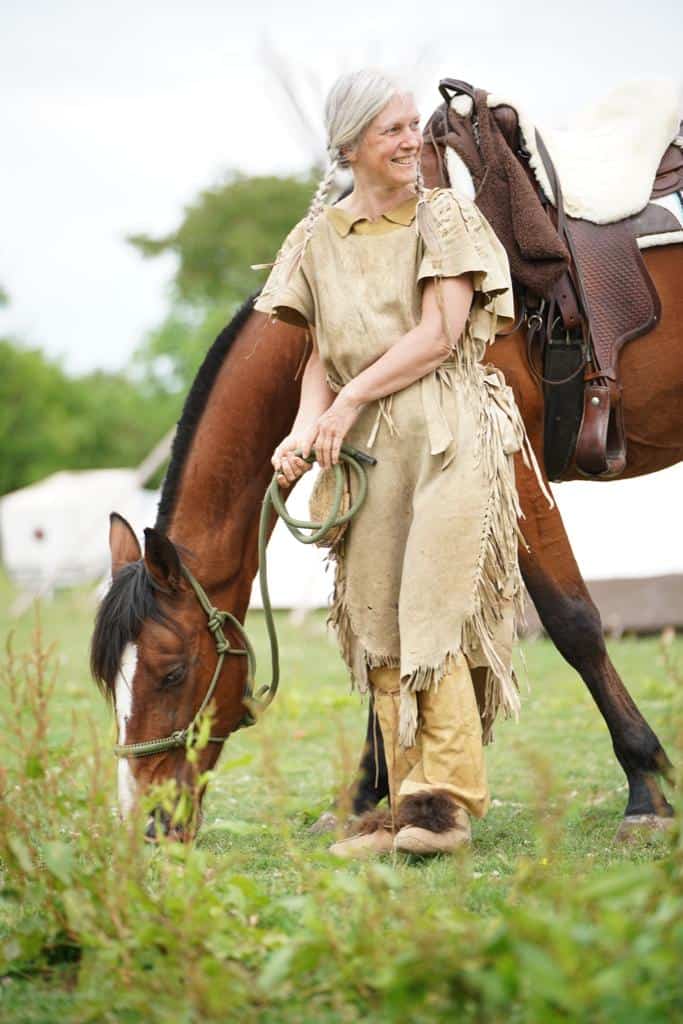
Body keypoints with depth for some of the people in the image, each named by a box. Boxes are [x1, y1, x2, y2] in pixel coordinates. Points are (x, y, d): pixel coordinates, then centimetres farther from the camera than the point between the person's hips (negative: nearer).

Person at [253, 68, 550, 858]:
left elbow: (440, 335, -8)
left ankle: (448, 795, -10)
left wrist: (353, 397, -11)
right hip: (365, 449, 4)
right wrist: (305, 429, -7)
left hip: (451, 435, -4)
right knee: (378, 624, 3)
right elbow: (321, 355, 10)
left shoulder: (447, 218, 1)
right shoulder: (318, 239, 11)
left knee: (435, 610, -13)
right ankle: (410, 803, 9)